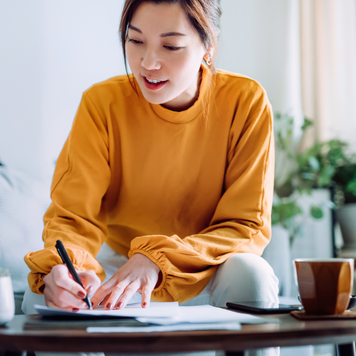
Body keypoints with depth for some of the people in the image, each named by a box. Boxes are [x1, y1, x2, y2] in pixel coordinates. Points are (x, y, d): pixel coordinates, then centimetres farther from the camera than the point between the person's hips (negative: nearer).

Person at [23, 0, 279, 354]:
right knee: (45, 293, -27)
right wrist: (62, 265, -40)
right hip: (118, 267, 1)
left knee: (249, 274, -32)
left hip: (206, 276, 0)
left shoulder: (246, 102, -16)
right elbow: (73, 216, -15)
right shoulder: (102, 103, -14)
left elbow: (248, 225, -17)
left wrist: (159, 259, -33)